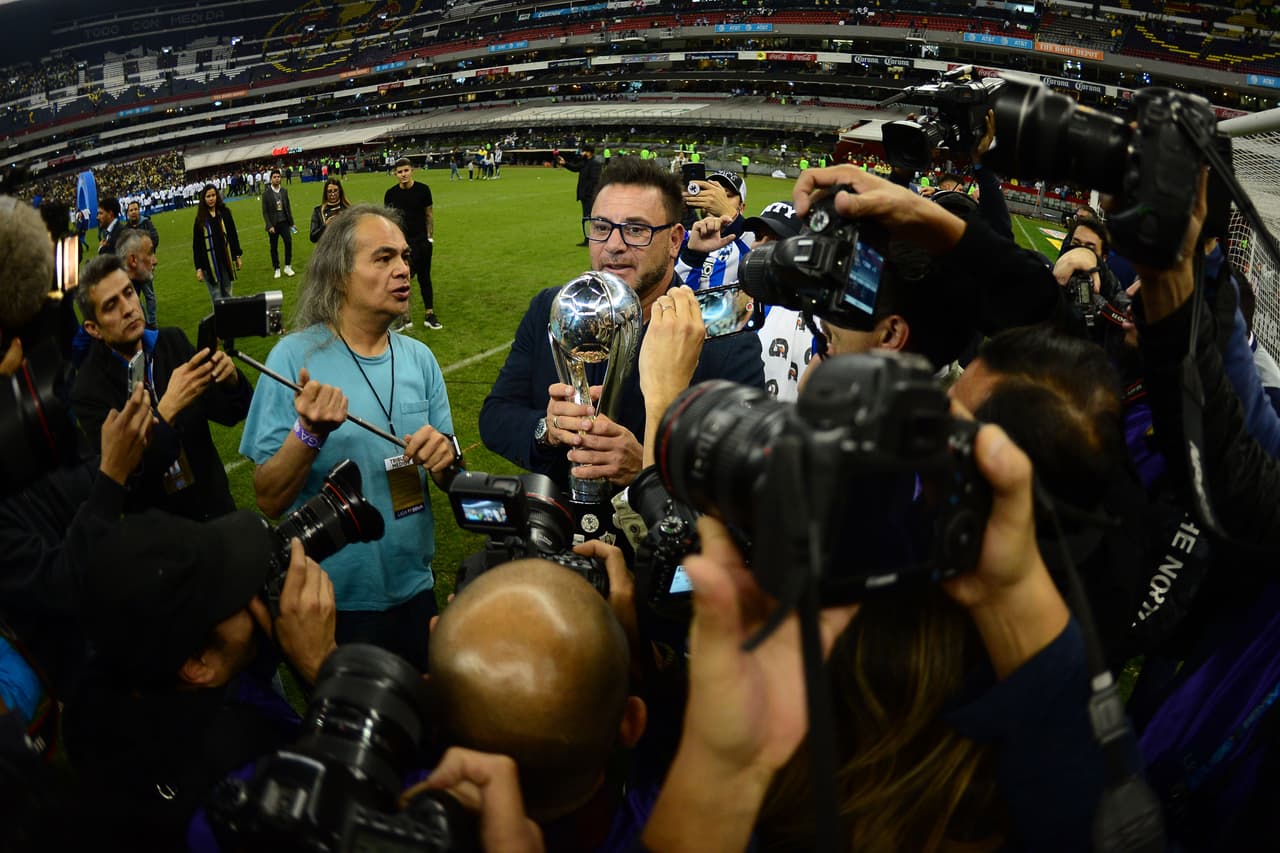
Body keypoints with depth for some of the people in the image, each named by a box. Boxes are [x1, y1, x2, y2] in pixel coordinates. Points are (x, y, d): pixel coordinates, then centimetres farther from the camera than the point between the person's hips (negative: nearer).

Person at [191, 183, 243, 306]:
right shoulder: (200, 218, -1)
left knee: (227, 294, 10)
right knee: (216, 297, -2)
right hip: (209, 263, -2)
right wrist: (198, 268, -4)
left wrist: (237, 256, 8)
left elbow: (233, 235, 9)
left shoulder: (224, 213, 2)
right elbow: (196, 245, 1)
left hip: (226, 260, 2)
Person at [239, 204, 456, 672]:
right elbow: (269, 501, -15)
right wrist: (310, 432, -31)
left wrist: (443, 456, -17)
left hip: (414, 587, 4)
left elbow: (449, 479, 4)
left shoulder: (419, 358, -1)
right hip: (334, 602, -4)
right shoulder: (295, 357, -14)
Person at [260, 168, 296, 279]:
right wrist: (269, 226, -11)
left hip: (284, 222, 2)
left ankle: (288, 267, -2)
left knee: (288, 242, -13)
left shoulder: (284, 191, 6)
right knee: (274, 247, 5)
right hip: (273, 224, -2)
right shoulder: (266, 193, -4)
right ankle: (277, 269, 15)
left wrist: (291, 222, 8)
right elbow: (265, 211, -4)